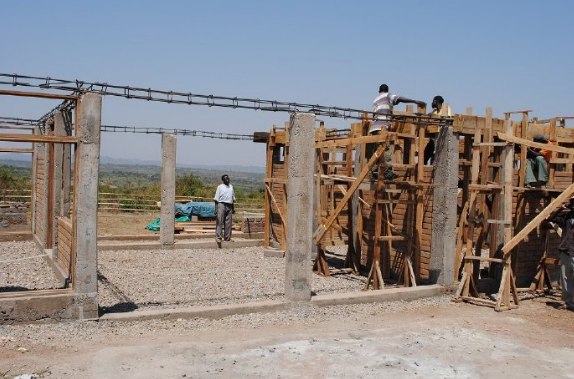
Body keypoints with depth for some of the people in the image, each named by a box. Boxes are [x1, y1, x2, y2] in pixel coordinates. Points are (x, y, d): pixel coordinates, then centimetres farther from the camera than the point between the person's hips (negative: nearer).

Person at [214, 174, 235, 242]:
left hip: (229, 206, 5)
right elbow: (216, 199, -3)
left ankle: (227, 237, 13)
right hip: (221, 204, -5)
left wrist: (233, 208, 17)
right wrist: (216, 209, -10)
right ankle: (218, 237, -7)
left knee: (228, 223, 6)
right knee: (219, 222, -7)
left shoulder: (231, 187, 14)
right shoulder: (220, 187, -1)